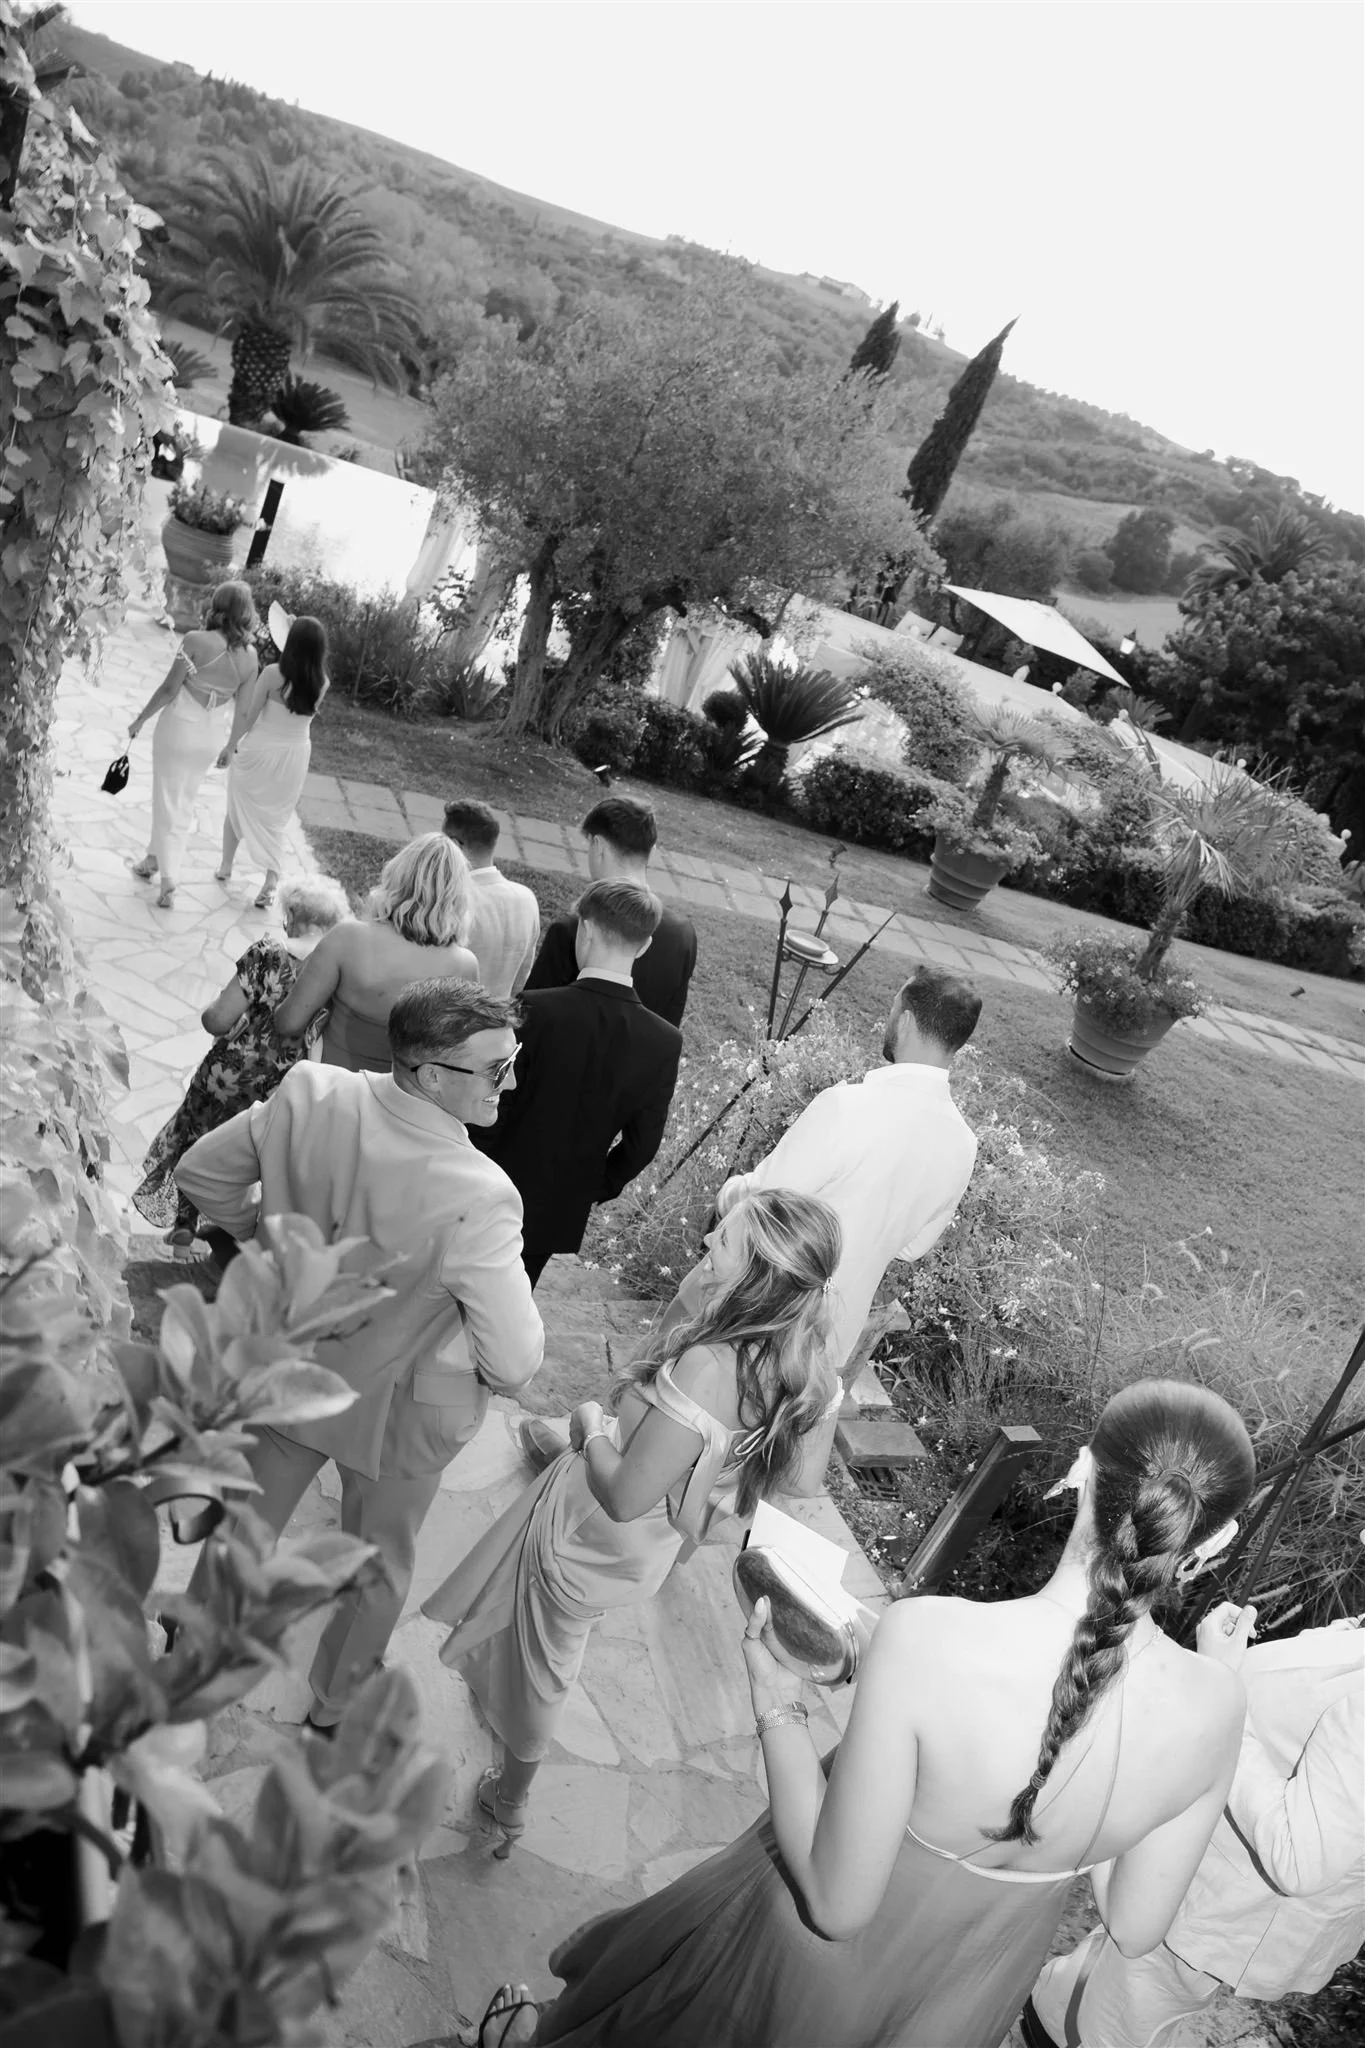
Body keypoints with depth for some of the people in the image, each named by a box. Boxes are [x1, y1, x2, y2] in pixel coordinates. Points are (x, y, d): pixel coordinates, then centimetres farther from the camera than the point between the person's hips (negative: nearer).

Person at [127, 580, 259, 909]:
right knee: (183, 803, 22)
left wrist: (140, 720, -2)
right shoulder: (249, 656, -8)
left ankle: (169, 882, 7)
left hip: (179, 726, -4)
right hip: (213, 736, 4)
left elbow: (169, 690, -15)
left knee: (168, 803, 8)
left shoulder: (195, 641, -19)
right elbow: (242, 707, -1)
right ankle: (153, 860, 37)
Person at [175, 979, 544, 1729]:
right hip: (394, 1411, -4)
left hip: (286, 1371, 4)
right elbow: (517, 1363, -30)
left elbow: (201, 1173, -7)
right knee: (377, 1568, 26)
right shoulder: (477, 1198, -37)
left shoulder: (308, 1094, -24)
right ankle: (335, 1706, 50)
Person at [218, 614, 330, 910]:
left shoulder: (273, 673, -20)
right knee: (277, 817, 17)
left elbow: (249, 716, -14)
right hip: (294, 754, 3)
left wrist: (231, 746, -1)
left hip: (260, 750, -2)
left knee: (238, 807, 20)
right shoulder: (321, 683, -10)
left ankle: (226, 866, 33)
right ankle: (272, 879, 7)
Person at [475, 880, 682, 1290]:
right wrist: (598, 1188, 11)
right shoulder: (665, 1043, -14)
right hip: (563, 1209, 3)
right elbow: (642, 1144, -6)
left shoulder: (535, 1010, -24)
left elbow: (492, 1107, -18)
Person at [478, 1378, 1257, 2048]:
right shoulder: (1215, 1708, -27)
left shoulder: (927, 1641, -39)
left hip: (822, 1960, -3)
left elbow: (836, 1902, -25)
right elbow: (1135, 1928, -10)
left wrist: (778, 1708, -15)